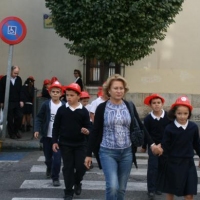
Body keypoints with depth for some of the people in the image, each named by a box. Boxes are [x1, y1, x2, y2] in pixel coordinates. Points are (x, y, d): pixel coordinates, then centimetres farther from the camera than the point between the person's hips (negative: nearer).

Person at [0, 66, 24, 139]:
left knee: (19, 117, 0)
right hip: (8, 103, -3)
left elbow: (20, 91, 7)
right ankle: (11, 133, 16)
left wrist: (21, 100, 1)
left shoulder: (19, 79, 3)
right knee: (10, 119, 3)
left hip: (17, 102, 3)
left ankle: (16, 130, 20)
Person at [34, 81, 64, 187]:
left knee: (57, 158, -9)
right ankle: (49, 169, 47)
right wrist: (37, 129, -14)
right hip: (47, 136, 1)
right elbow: (39, 118, -3)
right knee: (48, 157, 17)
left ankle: (55, 177, 4)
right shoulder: (46, 104, -5)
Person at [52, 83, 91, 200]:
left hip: (80, 144, 0)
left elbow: (88, 126, -1)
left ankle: (77, 182, 29)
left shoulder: (84, 111, -4)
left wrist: (87, 131, -24)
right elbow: (56, 126, 4)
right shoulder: (62, 109, -1)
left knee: (81, 166, -3)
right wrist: (55, 141, 0)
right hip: (65, 144, 1)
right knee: (68, 167, 4)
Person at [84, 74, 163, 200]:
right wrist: (89, 154, -2)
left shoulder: (130, 106, 2)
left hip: (126, 152, 3)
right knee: (112, 186, -17)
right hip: (107, 152, -3)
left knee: (121, 188, 10)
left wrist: (152, 144, 1)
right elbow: (95, 132, -1)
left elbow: (140, 127, 8)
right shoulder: (102, 108, -5)